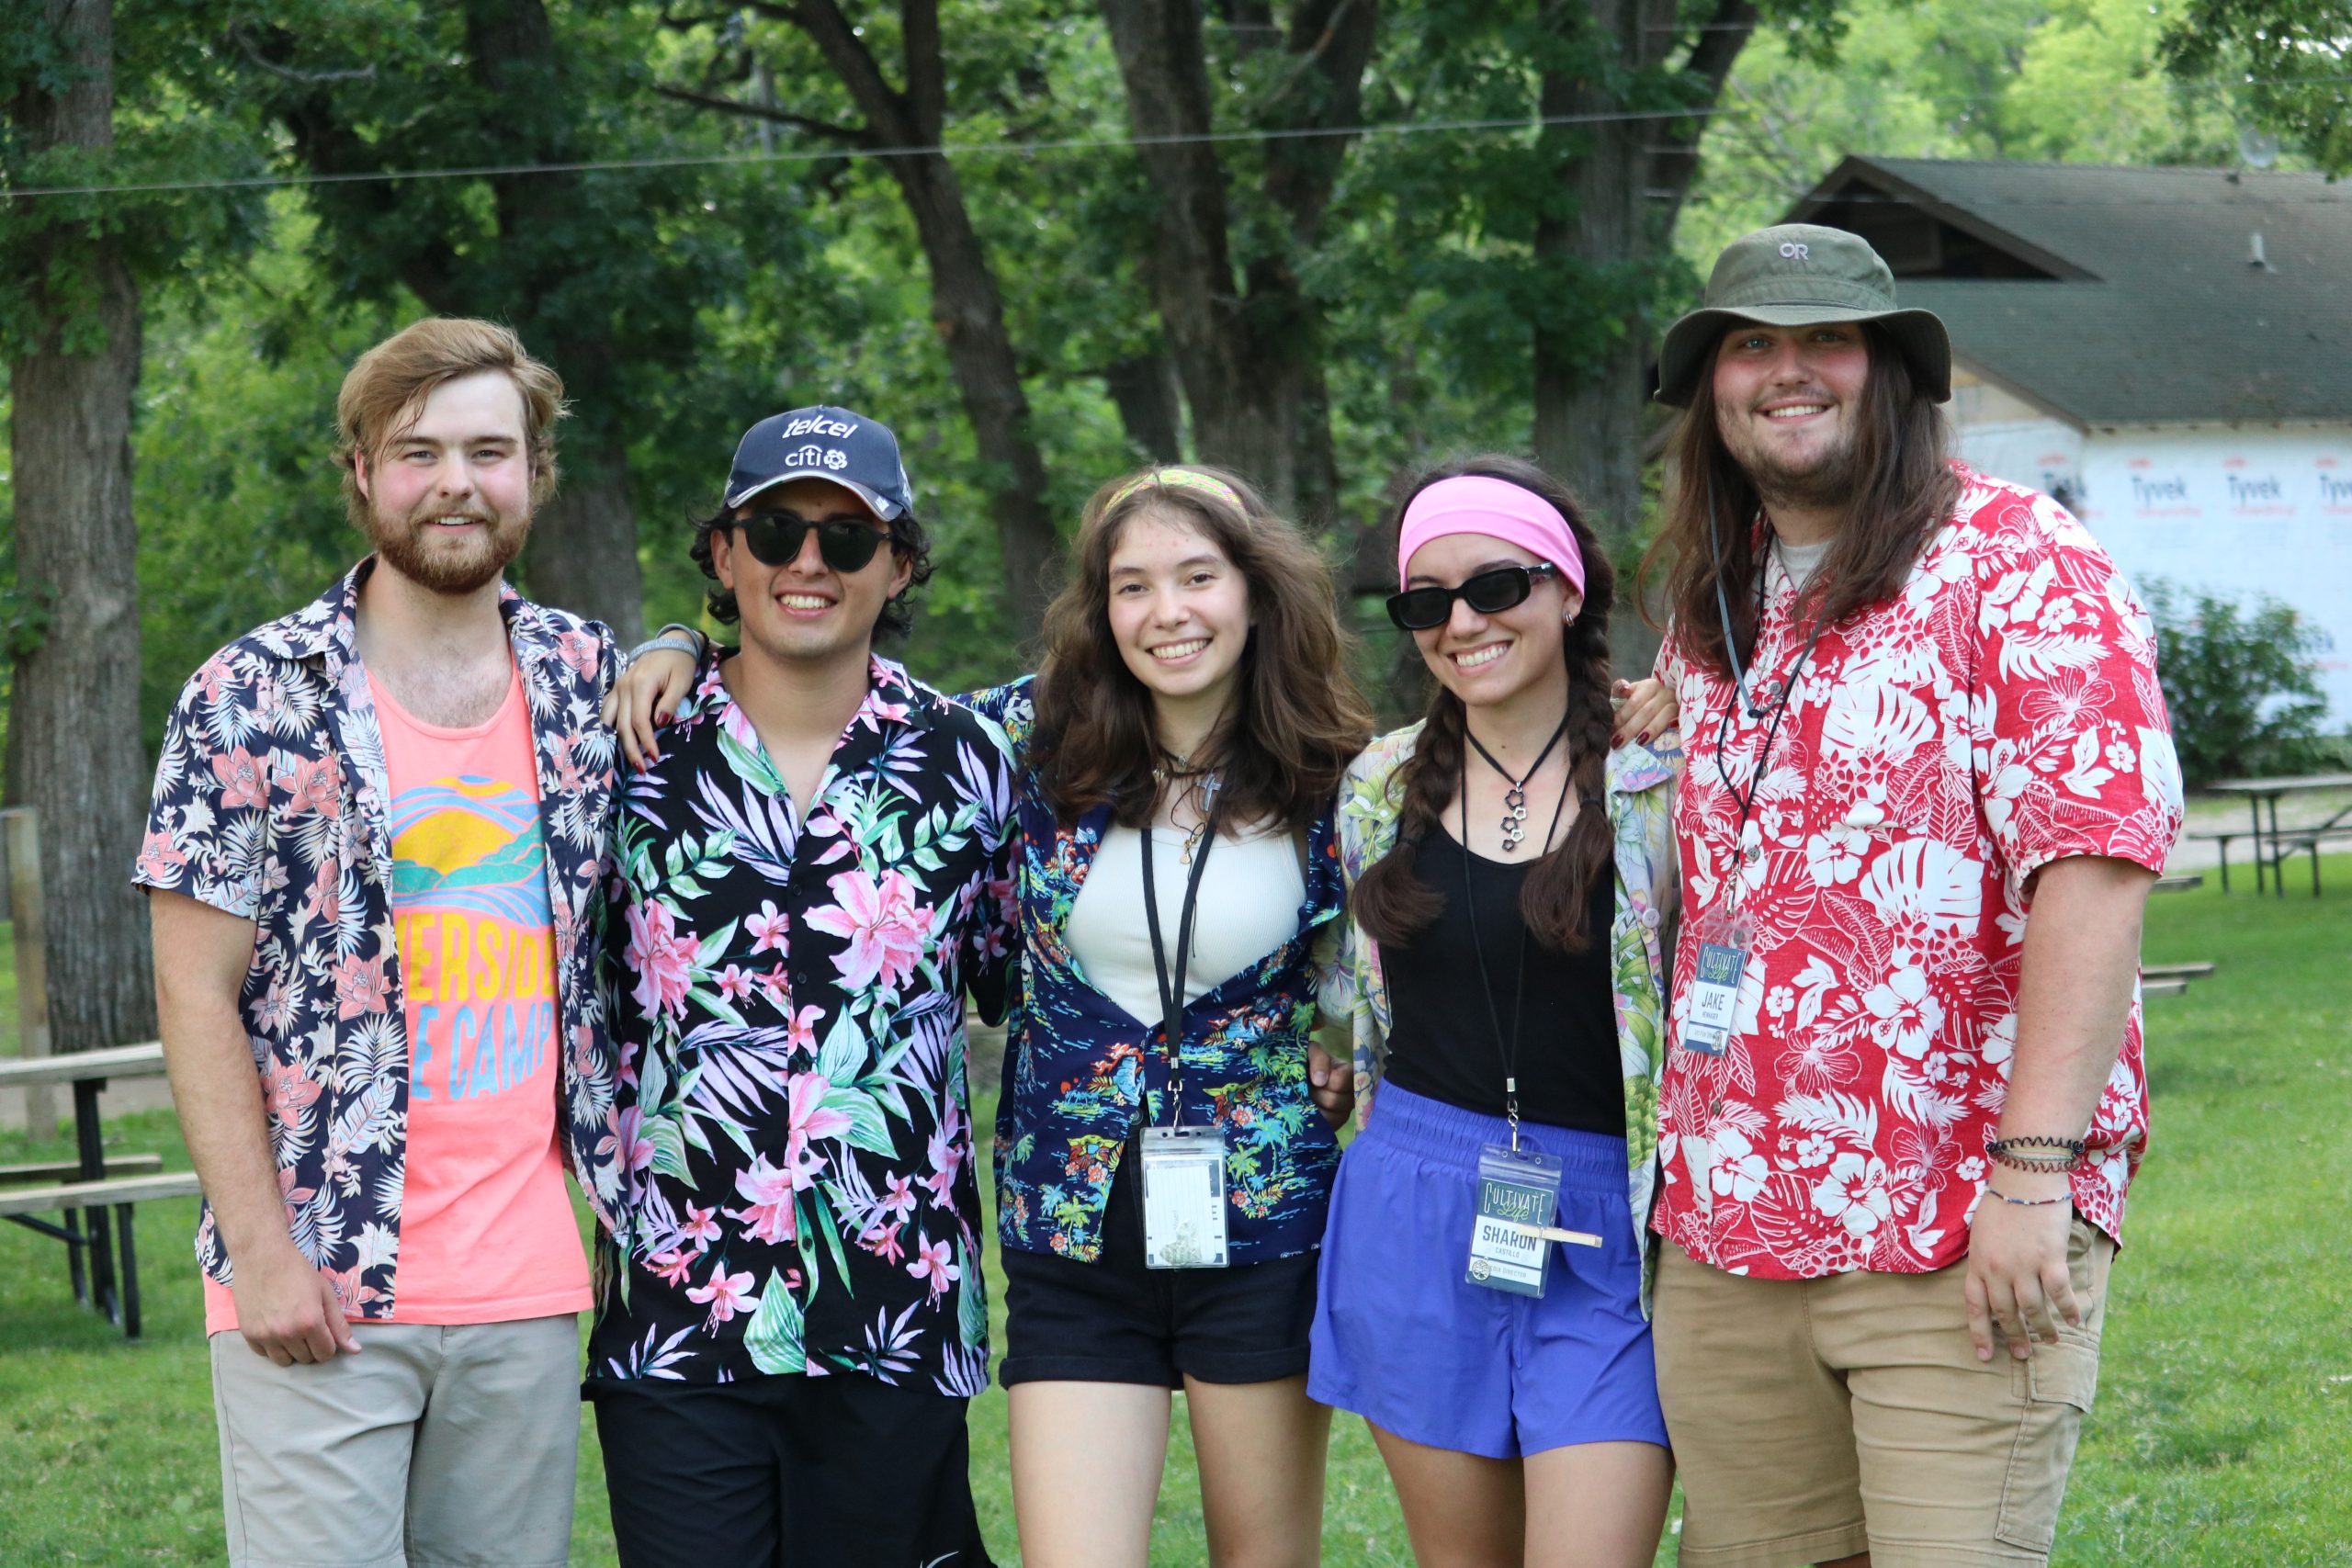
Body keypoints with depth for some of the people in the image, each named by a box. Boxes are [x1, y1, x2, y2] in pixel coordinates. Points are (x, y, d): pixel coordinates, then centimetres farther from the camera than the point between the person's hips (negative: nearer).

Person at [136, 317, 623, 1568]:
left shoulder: (583, 678, 9)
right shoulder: (250, 700, -3)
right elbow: (197, 994, -4)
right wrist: (262, 1250, -12)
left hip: (526, 1279, 4)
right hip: (317, 1284, -4)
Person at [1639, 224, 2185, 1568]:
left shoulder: (2019, 564, -6)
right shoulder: (1713, 613, 16)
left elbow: (2095, 866, -15)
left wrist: (2034, 1172, -21)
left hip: (1959, 1247, -6)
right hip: (1727, 1241, 6)